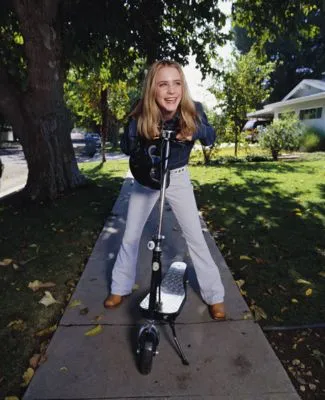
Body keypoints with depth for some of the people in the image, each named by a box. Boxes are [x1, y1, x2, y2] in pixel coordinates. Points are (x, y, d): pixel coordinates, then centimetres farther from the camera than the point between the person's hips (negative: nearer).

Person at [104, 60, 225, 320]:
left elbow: (211, 137, -4)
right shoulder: (140, 116, -22)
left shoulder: (193, 111, -20)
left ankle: (214, 295, 18)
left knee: (195, 237, -1)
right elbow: (127, 149, -7)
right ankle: (121, 288, 30)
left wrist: (197, 130, -27)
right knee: (131, 236, 7)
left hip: (178, 177, 0)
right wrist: (137, 135, -30)